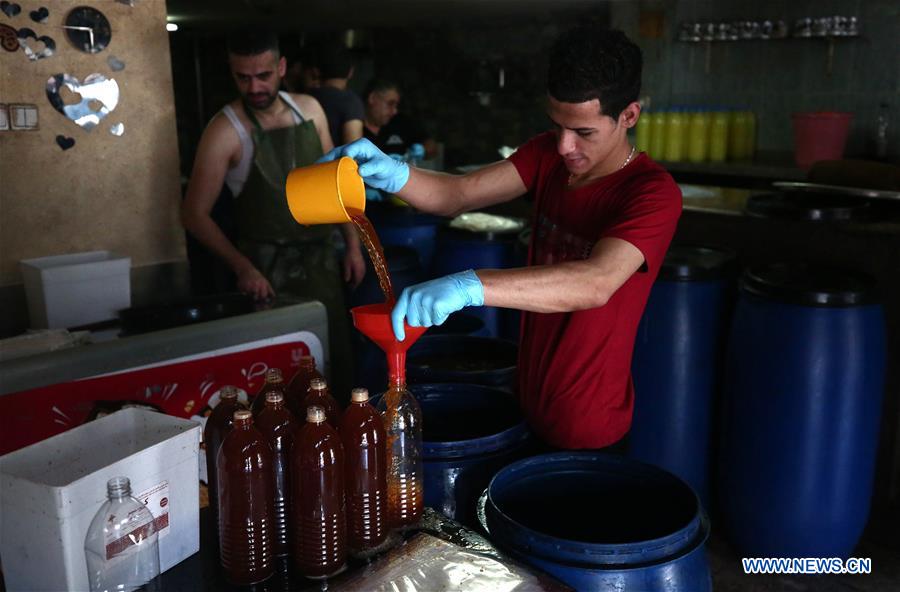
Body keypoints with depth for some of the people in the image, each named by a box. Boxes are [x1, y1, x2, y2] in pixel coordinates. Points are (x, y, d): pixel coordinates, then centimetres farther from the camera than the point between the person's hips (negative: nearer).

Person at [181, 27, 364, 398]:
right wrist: (242, 267, -20)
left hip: (321, 258, 5)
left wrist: (352, 244, 7)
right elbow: (194, 214, -12)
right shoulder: (226, 130, -14)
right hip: (268, 267, -5)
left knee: (336, 357, 14)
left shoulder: (308, 109, 2)